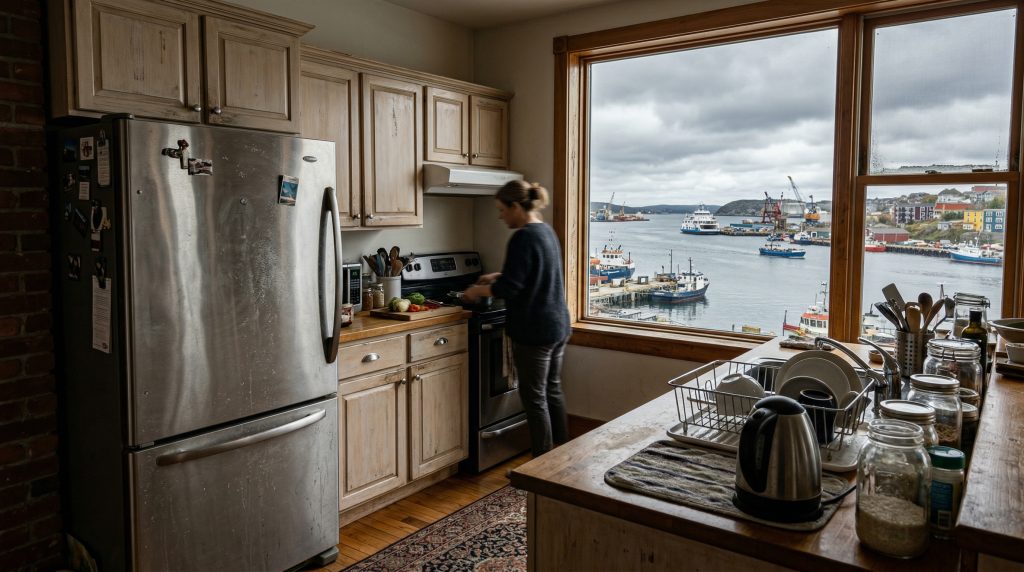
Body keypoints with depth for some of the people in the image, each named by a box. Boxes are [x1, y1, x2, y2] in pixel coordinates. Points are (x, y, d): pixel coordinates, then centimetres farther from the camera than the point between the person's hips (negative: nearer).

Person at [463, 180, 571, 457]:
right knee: (553, 391, 19)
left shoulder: (523, 238, -18)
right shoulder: (547, 232, 11)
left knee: (535, 399, 1)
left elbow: (509, 288, -20)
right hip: (558, 326, 9)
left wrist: (478, 291, -4)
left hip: (534, 332, -9)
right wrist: (498, 276, 22)